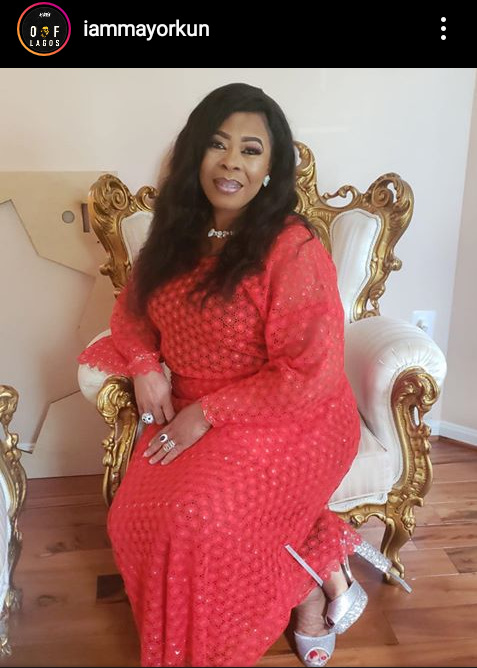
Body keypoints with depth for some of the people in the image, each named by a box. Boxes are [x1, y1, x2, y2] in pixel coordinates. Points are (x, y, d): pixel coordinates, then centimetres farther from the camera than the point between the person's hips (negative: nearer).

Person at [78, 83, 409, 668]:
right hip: (188, 415, 7)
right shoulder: (178, 234, 3)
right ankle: (324, 569, 1)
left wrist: (207, 412, -18)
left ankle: (317, 585, 2)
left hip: (288, 422, -6)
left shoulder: (293, 250, -18)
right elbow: (132, 308, 15)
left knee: (199, 515, -28)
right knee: (138, 511, -16)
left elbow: (308, 375, -20)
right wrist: (146, 364, -6)